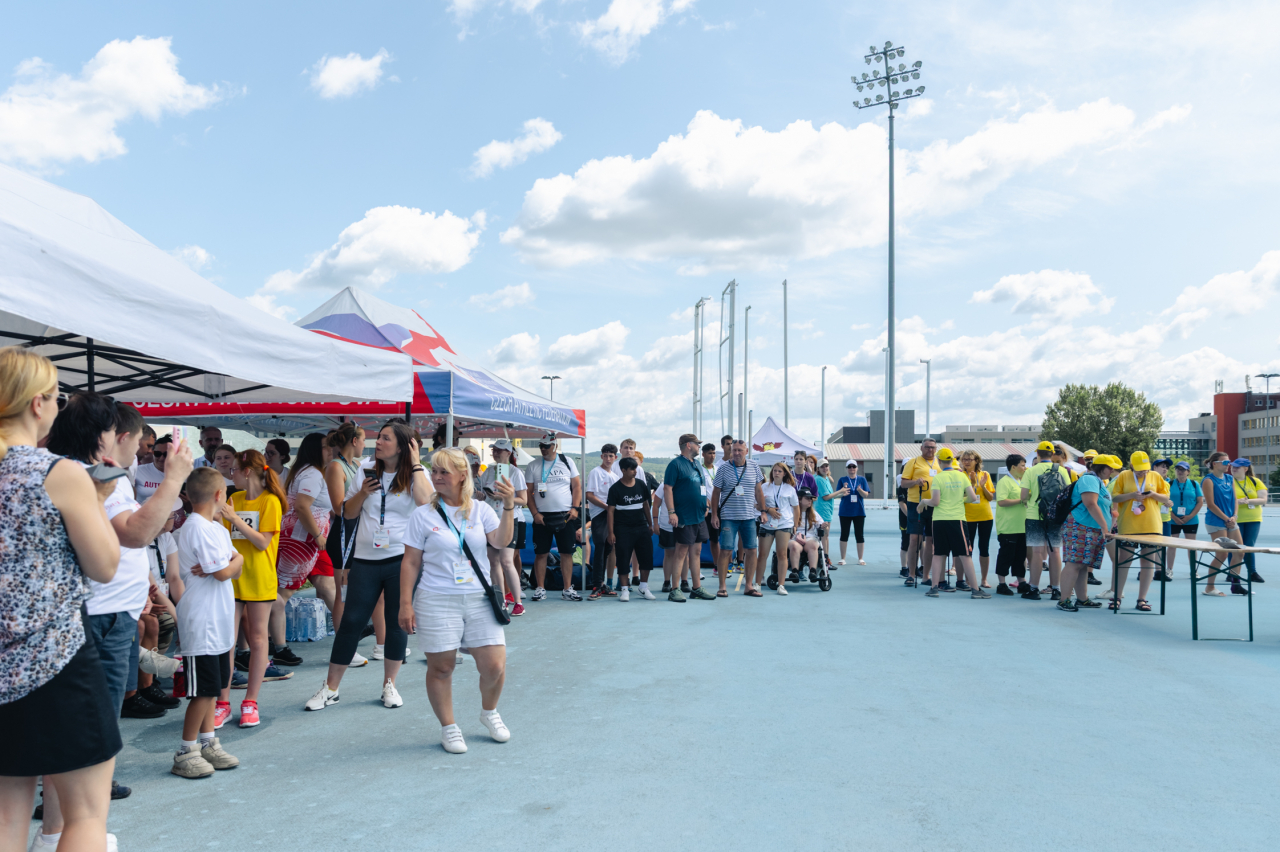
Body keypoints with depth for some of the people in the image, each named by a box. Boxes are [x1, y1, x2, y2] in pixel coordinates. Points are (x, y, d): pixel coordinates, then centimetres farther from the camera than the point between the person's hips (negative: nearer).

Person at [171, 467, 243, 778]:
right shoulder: (198, 529, -18)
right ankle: (186, 753, 8)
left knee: (213, 686, 15)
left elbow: (237, 563, 9)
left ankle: (208, 743, 25)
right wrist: (232, 562, -1)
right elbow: (225, 572, -21)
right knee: (204, 689, -3)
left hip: (218, 621, 9)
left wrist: (230, 564, -11)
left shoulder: (216, 528, 13)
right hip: (202, 622, -9)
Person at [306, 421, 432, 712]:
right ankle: (330, 688, 13)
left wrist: (415, 463, -15)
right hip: (366, 559, 2)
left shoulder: (415, 474, -1)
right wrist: (362, 493, -6)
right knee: (351, 622, 2)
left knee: (398, 622, 7)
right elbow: (347, 512, 13)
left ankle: (389, 685, 23)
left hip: (402, 558, -2)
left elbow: (425, 501, -23)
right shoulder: (367, 470, 7)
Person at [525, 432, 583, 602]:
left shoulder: (567, 461, 7)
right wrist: (535, 513, -5)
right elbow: (528, 492, 5)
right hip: (542, 516, 0)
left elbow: (577, 486, 8)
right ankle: (540, 588, 8)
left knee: (567, 552, 1)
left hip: (566, 516, 0)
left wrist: (575, 508, -3)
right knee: (541, 553, 0)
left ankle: (567, 589, 8)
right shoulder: (532, 466, 6)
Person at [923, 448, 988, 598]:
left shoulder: (938, 478, -4)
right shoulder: (962, 476, 2)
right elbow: (973, 497, -1)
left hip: (939, 520, 0)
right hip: (957, 519, 1)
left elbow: (935, 502, -11)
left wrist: (924, 501, 9)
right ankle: (975, 589, 2)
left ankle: (934, 586, 3)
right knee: (964, 555, 3)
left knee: (938, 554, 7)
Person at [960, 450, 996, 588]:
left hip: (986, 516, 2)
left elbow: (991, 497, 3)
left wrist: (982, 486, -13)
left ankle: (984, 579, 16)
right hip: (968, 517, -2)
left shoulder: (985, 475, 4)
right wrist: (972, 483, -20)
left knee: (984, 548, 8)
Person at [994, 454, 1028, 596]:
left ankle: (1021, 583, 19)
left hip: (1021, 527, 8)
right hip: (1008, 528, -8)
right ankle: (1002, 584, 5)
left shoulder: (1021, 482, 18)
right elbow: (1001, 501, -22)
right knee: (1006, 555, -3)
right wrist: (1021, 500, -18)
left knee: (1021, 555, 11)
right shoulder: (1004, 482, -10)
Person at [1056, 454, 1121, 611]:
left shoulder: (1099, 481, 23)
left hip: (1094, 531, 10)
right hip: (1080, 528, -10)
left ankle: (1082, 599, 17)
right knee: (1074, 563, -13)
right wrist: (1104, 526, -23)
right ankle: (1064, 600, -15)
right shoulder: (1090, 479, -10)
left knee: (1083, 565, 12)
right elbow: (1090, 504, -22)